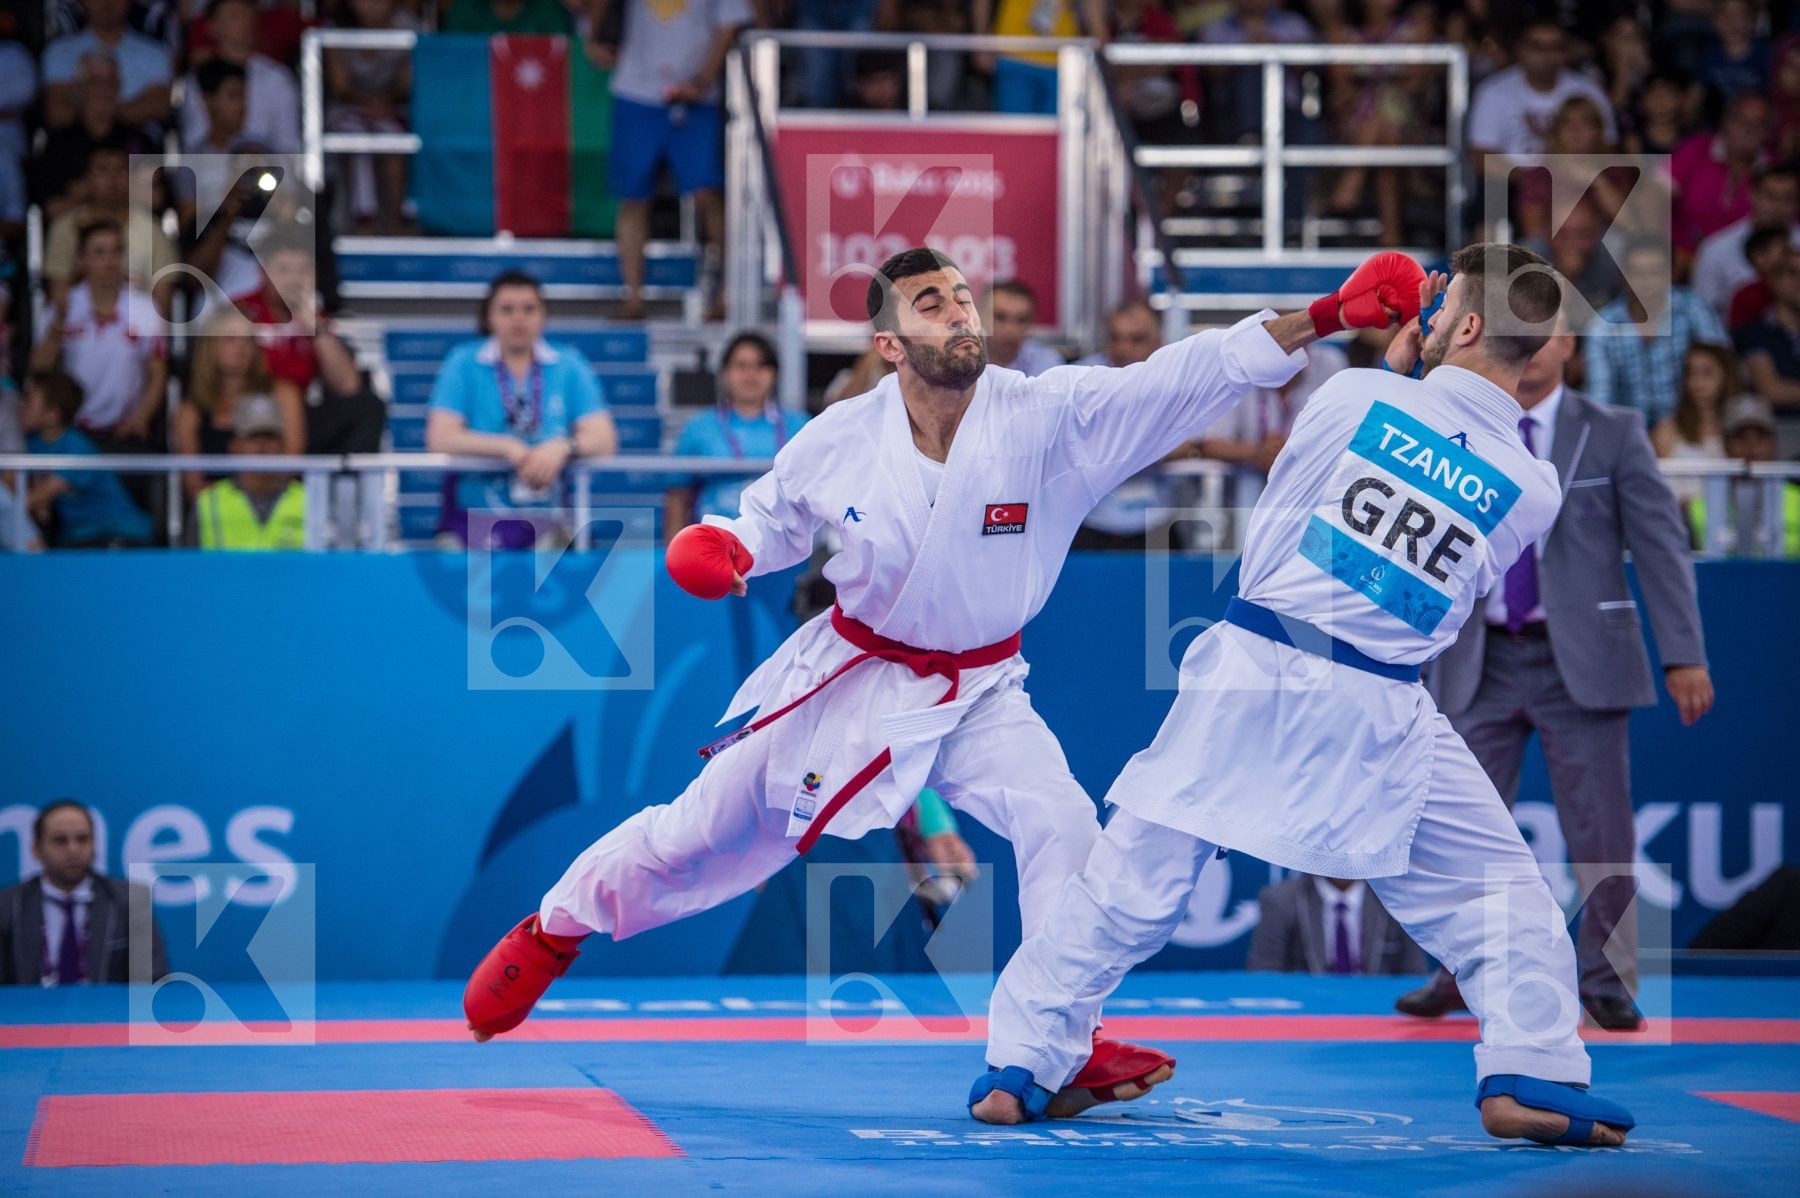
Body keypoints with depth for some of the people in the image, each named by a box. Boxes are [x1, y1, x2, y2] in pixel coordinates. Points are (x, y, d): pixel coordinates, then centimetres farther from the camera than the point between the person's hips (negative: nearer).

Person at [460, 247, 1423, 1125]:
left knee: (1060, 824, -22)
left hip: (975, 693, 0)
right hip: (847, 679, 0)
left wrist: (1328, 315, -40)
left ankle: (1069, 1042, -10)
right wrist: (721, 551, -20)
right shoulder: (841, 439, -17)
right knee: (699, 833, 9)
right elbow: (774, 518, 3)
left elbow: (1202, 369, -30)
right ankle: (551, 929, 34)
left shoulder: (1053, 417, -22)